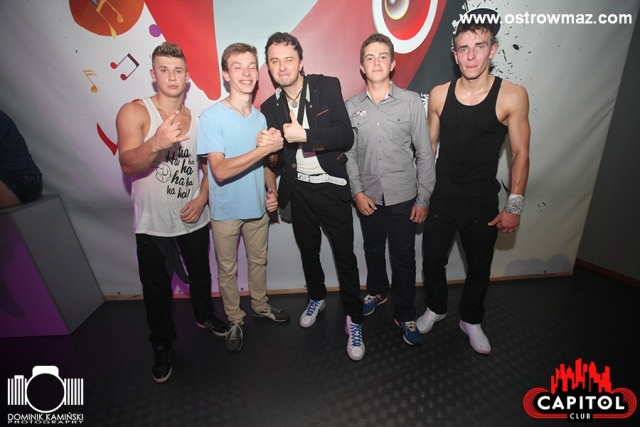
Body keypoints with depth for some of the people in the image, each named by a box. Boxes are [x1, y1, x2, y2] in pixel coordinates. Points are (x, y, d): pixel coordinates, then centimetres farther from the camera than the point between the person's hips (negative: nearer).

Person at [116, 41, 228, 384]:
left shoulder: (197, 120, 4)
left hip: (193, 218, 3)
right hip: (152, 225, -3)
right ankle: (162, 346, 35)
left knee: (200, 274, 20)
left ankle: (204, 316, 49)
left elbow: (208, 165, 10)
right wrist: (157, 143, -42)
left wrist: (202, 199, -7)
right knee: (157, 289, 12)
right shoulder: (134, 112, -9)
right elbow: (128, 165, -22)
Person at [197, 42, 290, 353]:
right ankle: (235, 320, 34)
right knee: (228, 269, 13)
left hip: (257, 207, 5)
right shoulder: (212, 117, -14)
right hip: (226, 211, -4)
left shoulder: (260, 117, 3)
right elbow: (220, 170, -24)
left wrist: (272, 191, -4)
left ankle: (260, 305, 43)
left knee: (258, 261, 20)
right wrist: (264, 148, -29)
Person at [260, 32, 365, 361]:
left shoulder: (328, 86, -6)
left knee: (345, 256, 2)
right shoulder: (270, 106, 4)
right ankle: (316, 297, 46)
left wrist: (304, 134, -25)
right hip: (299, 190, 4)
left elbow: (346, 136, -17)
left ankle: (354, 320, 22)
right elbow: (277, 158, 9)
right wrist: (273, 155, -12)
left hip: (332, 188, -3)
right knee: (308, 251, 19)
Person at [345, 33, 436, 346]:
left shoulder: (411, 101, -5)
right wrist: (357, 192, -5)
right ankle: (377, 291, 46)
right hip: (368, 197, 2)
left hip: (403, 197, -2)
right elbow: (349, 154, 3)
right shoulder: (351, 107, 1)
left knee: (403, 258, 8)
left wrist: (423, 199, -5)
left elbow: (424, 154, -3)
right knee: (373, 250, 20)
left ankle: (405, 315, 28)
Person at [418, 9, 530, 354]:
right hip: (440, 200, 2)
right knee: (432, 261, 13)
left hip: (482, 204, -1)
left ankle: (471, 320, 42)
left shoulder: (512, 96, -10)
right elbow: (428, 146, 3)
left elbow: (520, 154, -5)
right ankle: (435, 308, 42)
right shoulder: (439, 94, -4)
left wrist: (514, 206, -8)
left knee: (479, 267, 15)